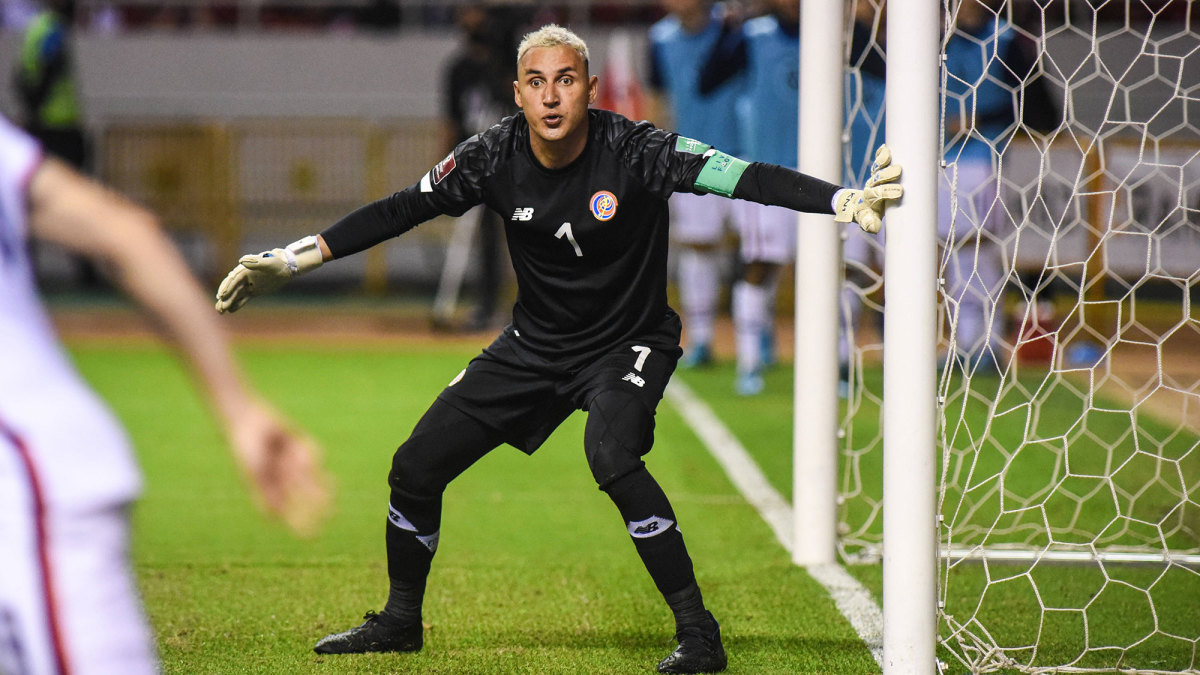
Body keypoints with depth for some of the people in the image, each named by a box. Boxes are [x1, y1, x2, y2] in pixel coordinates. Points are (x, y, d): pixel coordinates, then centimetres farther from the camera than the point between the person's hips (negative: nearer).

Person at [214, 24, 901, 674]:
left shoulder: (634, 149, -25)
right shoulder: (496, 156, -14)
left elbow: (744, 177, -33)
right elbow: (401, 210, -4)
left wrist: (844, 198, -47)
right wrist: (292, 260, -8)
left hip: (629, 344, -5)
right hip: (534, 346, 5)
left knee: (611, 454, -34)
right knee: (416, 467, 3)